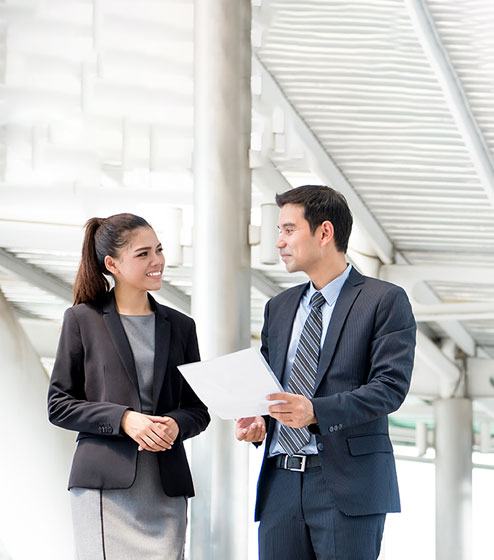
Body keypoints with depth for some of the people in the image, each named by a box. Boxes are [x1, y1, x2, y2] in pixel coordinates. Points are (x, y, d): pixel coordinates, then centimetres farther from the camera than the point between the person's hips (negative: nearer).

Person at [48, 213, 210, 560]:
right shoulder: (83, 320, 4)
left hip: (166, 489, 3)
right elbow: (59, 404, 2)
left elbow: (199, 409, 16)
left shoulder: (180, 327, 14)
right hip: (104, 485, -3)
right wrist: (122, 419, -12)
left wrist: (177, 424, -8)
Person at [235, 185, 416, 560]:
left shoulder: (385, 301, 0)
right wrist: (254, 419, -1)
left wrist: (316, 412, -23)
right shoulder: (278, 307, 20)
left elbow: (391, 385, -10)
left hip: (348, 484, -5)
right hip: (280, 482, 5)